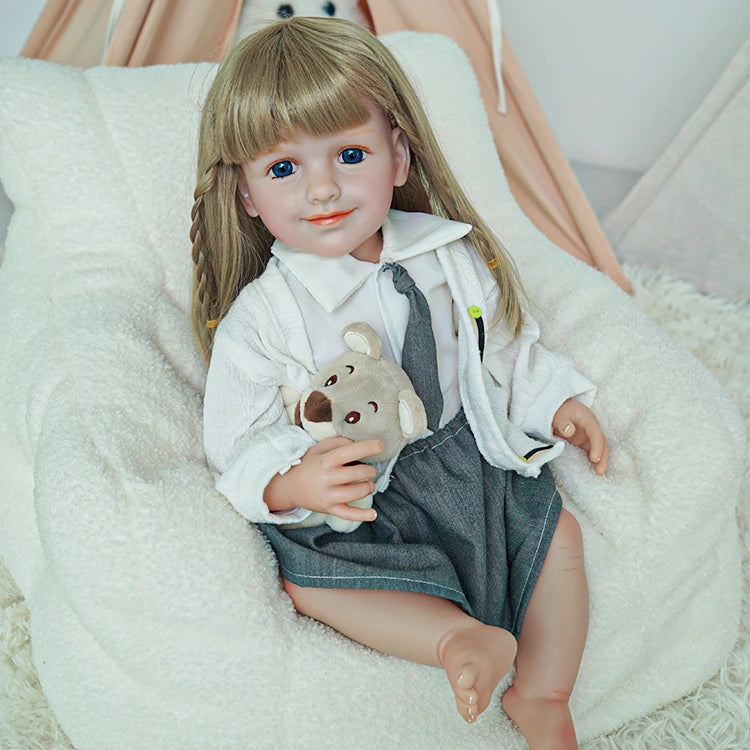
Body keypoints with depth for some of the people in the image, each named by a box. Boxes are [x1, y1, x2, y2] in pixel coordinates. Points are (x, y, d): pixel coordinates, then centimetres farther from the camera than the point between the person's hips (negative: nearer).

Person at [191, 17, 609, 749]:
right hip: (352, 496, -3)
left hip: (469, 458, 4)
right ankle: (459, 636, -24)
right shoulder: (260, 317, -16)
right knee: (302, 579, -27)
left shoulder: (452, 259, -4)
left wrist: (557, 403, -3)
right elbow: (238, 448, -16)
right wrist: (293, 484, -36)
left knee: (559, 530, -5)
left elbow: (506, 352, 11)